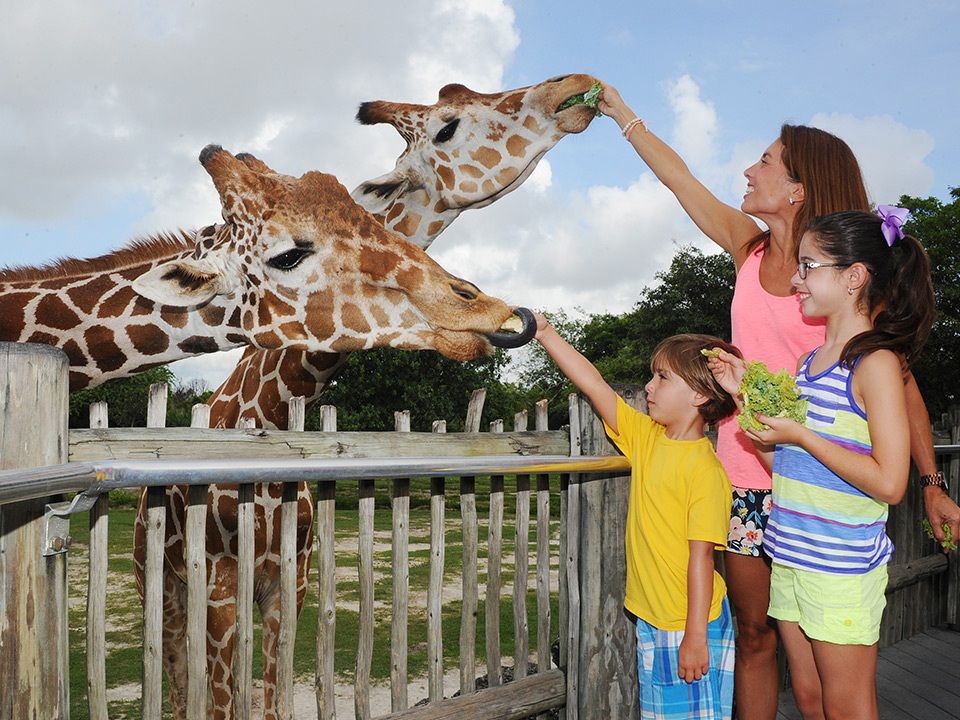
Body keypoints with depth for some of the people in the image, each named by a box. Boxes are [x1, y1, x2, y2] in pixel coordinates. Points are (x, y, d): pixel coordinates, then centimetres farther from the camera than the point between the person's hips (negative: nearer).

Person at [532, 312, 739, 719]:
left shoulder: (703, 467, -18)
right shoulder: (646, 438, 3)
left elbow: (701, 553, -20)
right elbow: (594, 385, 4)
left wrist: (695, 636, -19)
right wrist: (545, 333, 4)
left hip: (689, 627, -7)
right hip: (651, 621, 8)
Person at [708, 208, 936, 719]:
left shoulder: (876, 362, -13)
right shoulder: (809, 362, 10)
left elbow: (889, 483, -20)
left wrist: (800, 435, -19)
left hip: (843, 567, -8)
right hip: (790, 557, 8)